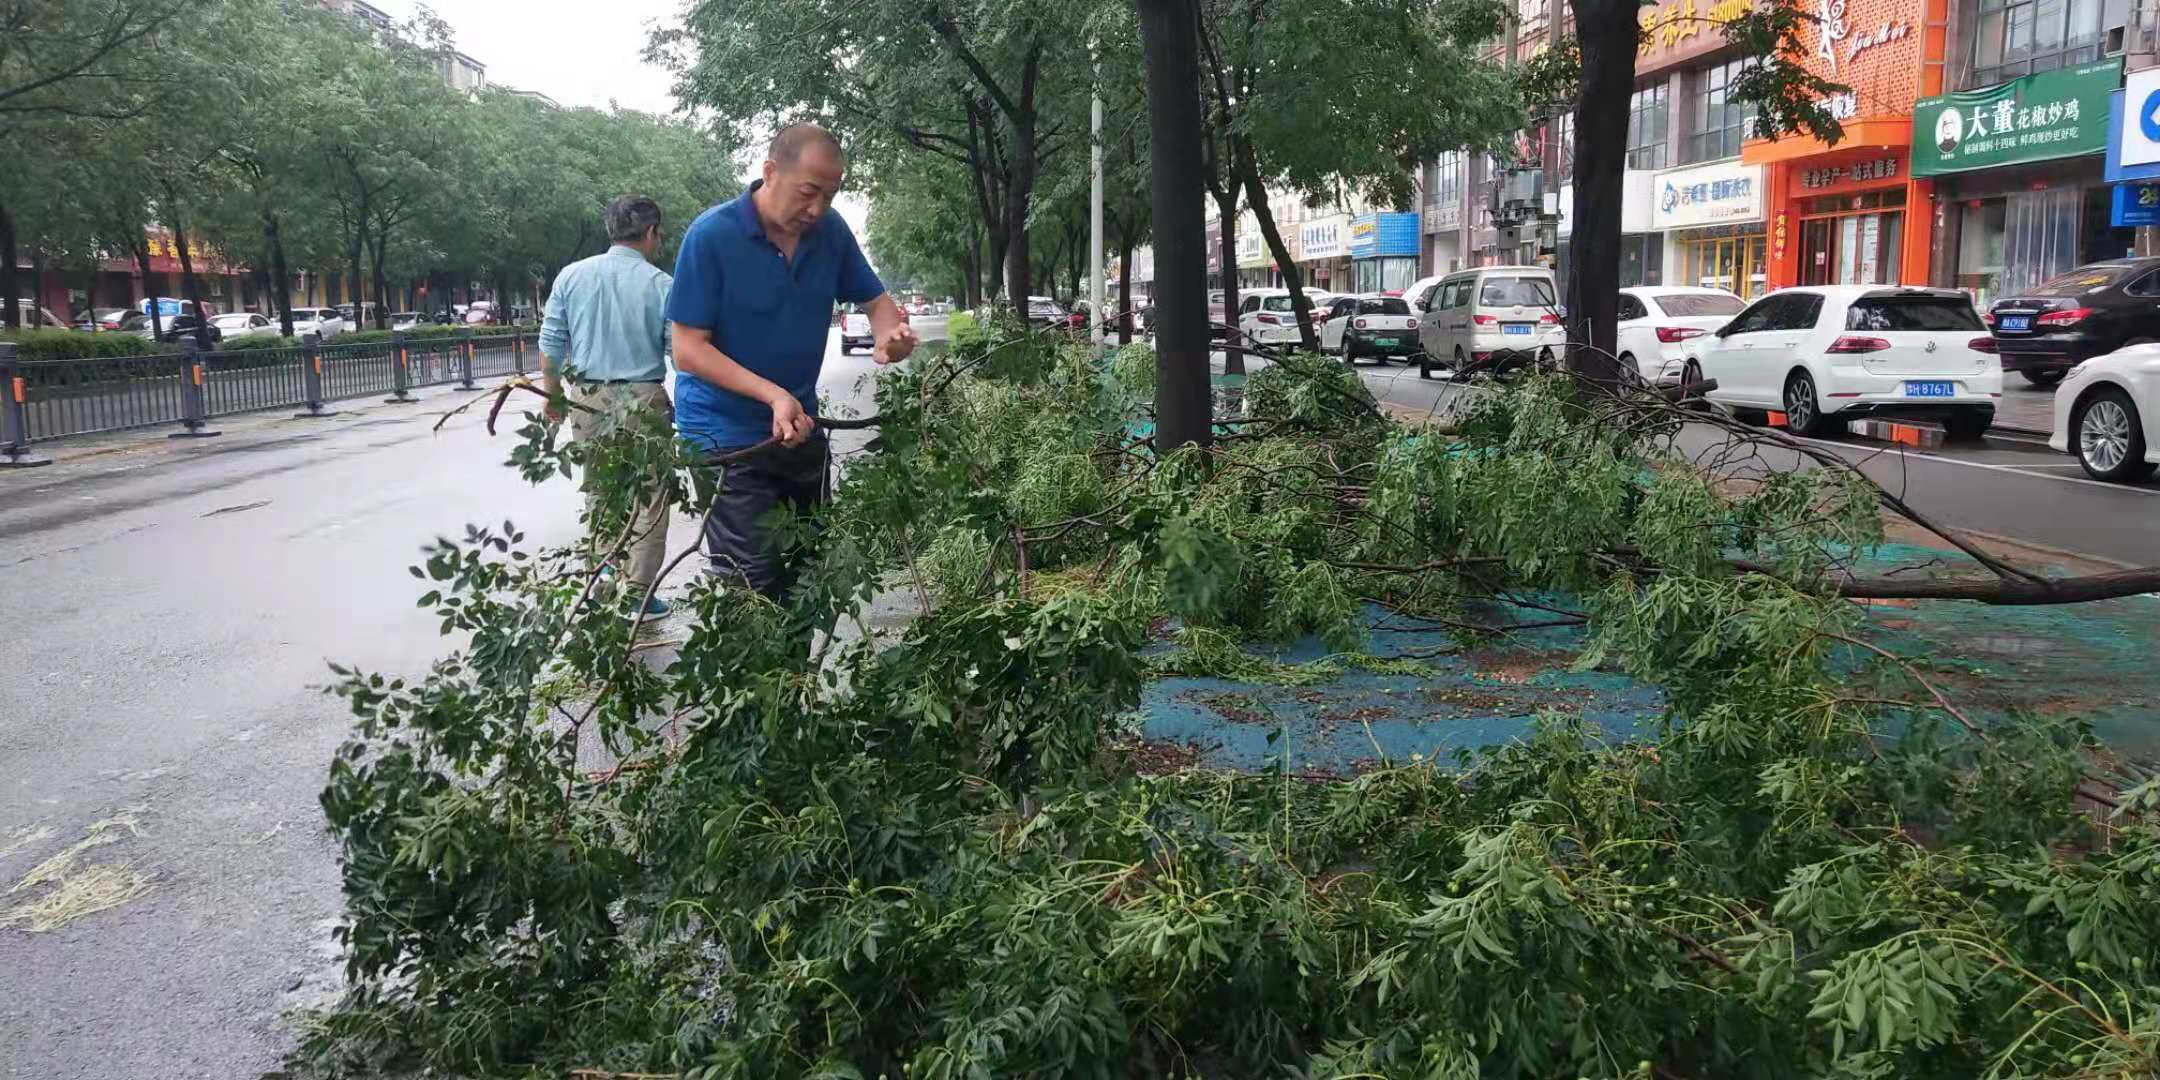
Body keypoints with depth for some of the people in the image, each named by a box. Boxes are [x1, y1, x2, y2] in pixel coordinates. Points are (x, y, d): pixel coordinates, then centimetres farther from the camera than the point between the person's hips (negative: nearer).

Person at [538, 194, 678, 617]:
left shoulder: (571, 276, 4)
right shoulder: (660, 284, -5)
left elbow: (550, 345, 6)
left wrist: (552, 396, 17)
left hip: (588, 399, 4)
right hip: (643, 399, -4)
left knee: (598, 493, 15)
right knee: (648, 498, 3)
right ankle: (639, 593, 3)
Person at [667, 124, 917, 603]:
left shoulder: (830, 230, -5)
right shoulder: (712, 235, -18)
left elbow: (875, 299, 8)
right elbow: (688, 349, -18)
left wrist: (888, 332, -18)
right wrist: (774, 396, -29)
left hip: (802, 428, 6)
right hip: (727, 436, -5)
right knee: (754, 586, -10)